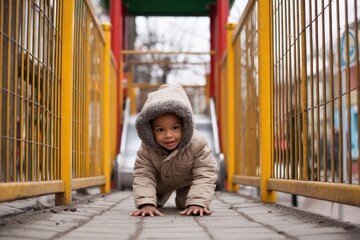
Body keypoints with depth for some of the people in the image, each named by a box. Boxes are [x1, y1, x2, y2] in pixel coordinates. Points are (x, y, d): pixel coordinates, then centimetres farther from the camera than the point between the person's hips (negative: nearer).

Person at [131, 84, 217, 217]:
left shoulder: (198, 145, -41)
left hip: (187, 182, -1)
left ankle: (182, 198, 31)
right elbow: (142, 175, -38)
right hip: (159, 182, 1)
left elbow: (204, 176, -40)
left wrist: (197, 204, -52)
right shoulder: (147, 148, -37)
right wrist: (146, 204, -53)